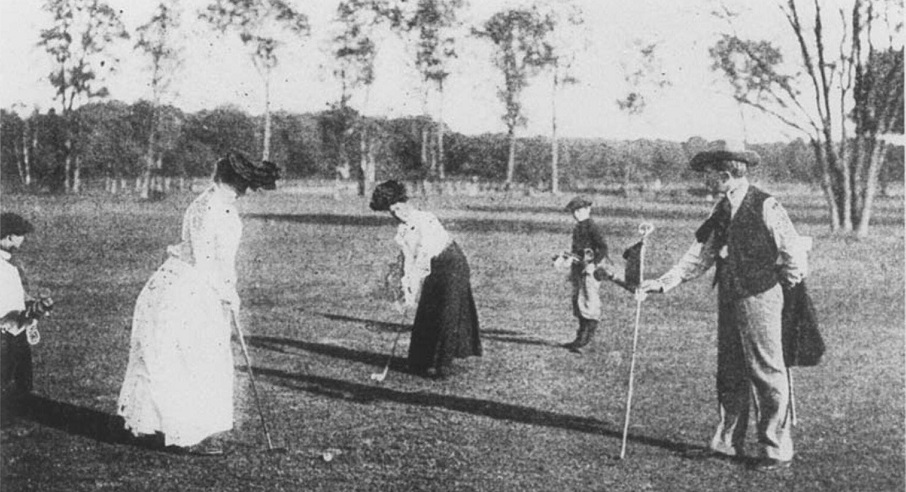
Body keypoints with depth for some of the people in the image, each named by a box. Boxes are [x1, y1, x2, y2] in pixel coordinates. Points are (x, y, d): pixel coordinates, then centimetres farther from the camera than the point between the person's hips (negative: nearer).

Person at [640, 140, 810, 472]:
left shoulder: (766, 207, -15)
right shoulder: (722, 210, 9)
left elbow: (795, 253, -12)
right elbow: (701, 255, 10)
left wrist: (785, 284, 1)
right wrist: (665, 282, 2)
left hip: (758, 301, -8)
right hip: (728, 301, 8)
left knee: (767, 375, 0)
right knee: (730, 375, 14)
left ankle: (777, 450, 10)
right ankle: (728, 443, 25)